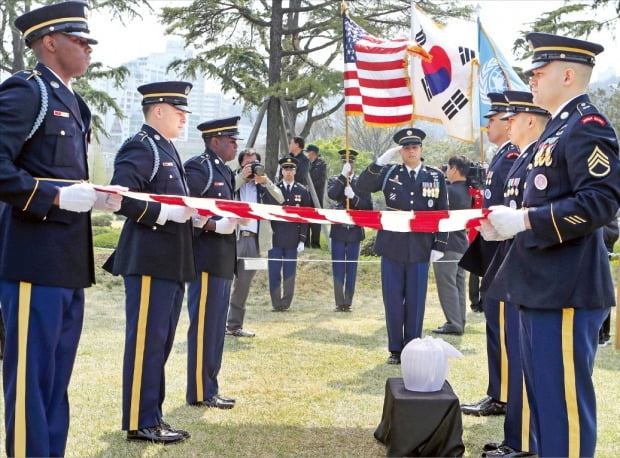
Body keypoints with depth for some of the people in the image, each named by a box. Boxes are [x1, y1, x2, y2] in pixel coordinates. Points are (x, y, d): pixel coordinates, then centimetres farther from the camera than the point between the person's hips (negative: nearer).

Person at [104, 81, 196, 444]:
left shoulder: (166, 149, 19)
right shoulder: (140, 148, -11)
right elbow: (121, 198, -22)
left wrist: (196, 215, 6)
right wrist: (167, 212, -24)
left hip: (172, 262, 10)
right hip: (149, 261, -10)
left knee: (160, 342, 14)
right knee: (145, 341, -3)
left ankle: (152, 416, 24)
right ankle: (141, 422, 5)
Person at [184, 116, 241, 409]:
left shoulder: (223, 170, 18)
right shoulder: (198, 168, -11)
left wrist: (237, 218, 8)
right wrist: (214, 226, -25)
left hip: (222, 261, 10)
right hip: (207, 261, -10)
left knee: (216, 327, 14)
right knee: (203, 326, -4)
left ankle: (209, 389, 22)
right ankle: (200, 393, 4)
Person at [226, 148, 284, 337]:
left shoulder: (261, 185, 15)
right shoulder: (234, 180, 4)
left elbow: (280, 199, 4)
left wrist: (266, 181, -7)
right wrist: (242, 176, -13)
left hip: (252, 238, 4)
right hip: (233, 236, -4)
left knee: (243, 284, 8)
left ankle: (235, 325, 15)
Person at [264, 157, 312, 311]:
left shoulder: (302, 191, 7)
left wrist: (302, 239, -1)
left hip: (292, 240, 0)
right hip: (275, 238, 0)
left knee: (289, 274, 3)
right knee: (274, 273, -1)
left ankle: (286, 304, 10)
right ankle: (276, 304, 6)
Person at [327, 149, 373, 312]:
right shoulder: (335, 181, 6)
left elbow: (368, 206, -2)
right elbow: (331, 194, -16)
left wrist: (353, 197, -16)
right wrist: (343, 175, -17)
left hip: (354, 231, 0)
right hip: (338, 230, 0)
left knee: (351, 269, 4)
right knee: (338, 268, 1)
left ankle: (348, 302, 9)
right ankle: (339, 303, 7)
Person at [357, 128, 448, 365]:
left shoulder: (436, 176, 4)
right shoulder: (389, 173, 3)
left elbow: (442, 213, 5)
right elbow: (362, 186, -10)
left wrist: (439, 245, 0)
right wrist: (382, 160, -18)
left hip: (421, 249, 0)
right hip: (392, 247, 0)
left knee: (415, 301, 5)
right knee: (393, 301, 5)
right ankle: (395, 350, 17)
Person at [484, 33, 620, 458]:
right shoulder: (560, 127, 18)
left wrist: (524, 219, -22)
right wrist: (512, 220, 10)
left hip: (567, 288, -11)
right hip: (543, 284, 11)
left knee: (564, 396, -3)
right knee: (542, 392, 18)